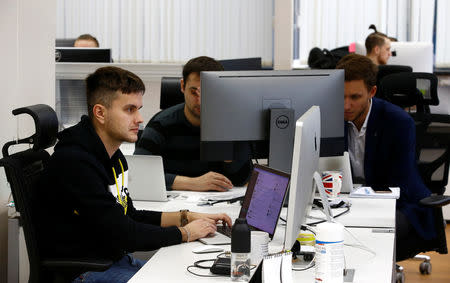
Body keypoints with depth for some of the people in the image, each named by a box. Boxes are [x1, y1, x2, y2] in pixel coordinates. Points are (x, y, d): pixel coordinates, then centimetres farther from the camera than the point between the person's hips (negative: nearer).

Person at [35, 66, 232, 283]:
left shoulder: (114, 157, 9)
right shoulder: (74, 163, -22)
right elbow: (121, 234, -23)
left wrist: (187, 217, 6)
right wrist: (185, 233, -11)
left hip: (117, 261, 10)